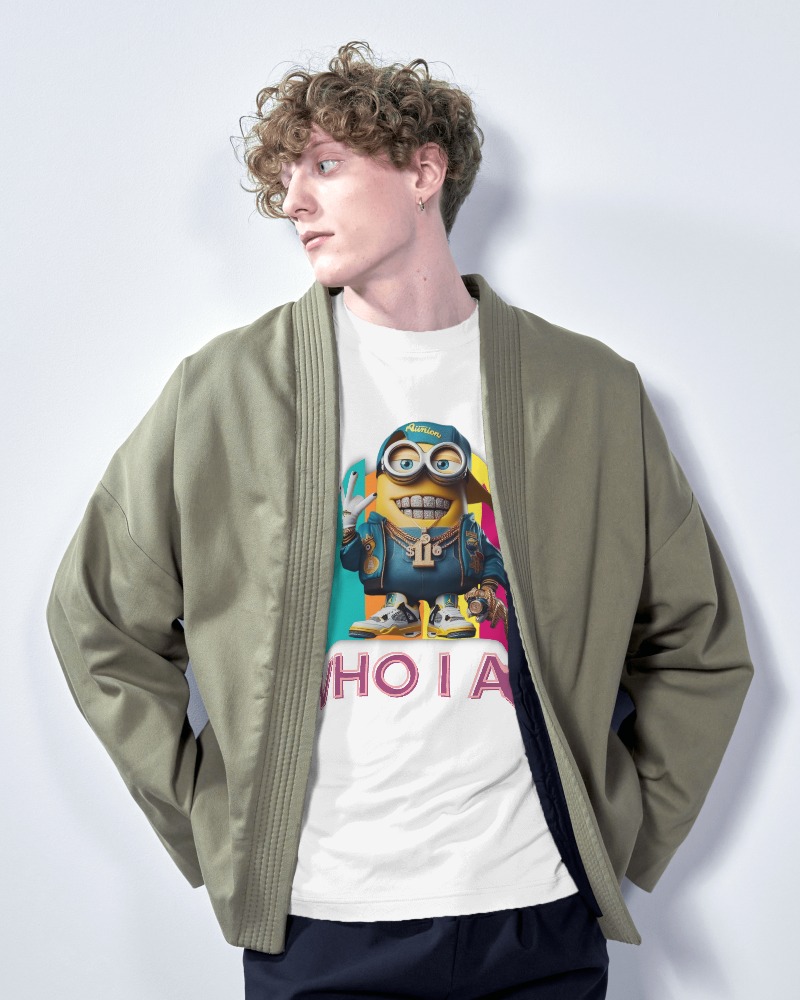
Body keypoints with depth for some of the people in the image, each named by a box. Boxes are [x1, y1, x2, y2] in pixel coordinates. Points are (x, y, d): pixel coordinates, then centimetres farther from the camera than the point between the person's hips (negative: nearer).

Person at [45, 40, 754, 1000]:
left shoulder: (592, 389, 2)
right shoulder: (223, 389, -1)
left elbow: (700, 643, 10)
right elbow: (98, 618, 5)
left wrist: (621, 829, 4)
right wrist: (208, 823, 1)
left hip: (541, 917, 1)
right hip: (313, 919, 0)